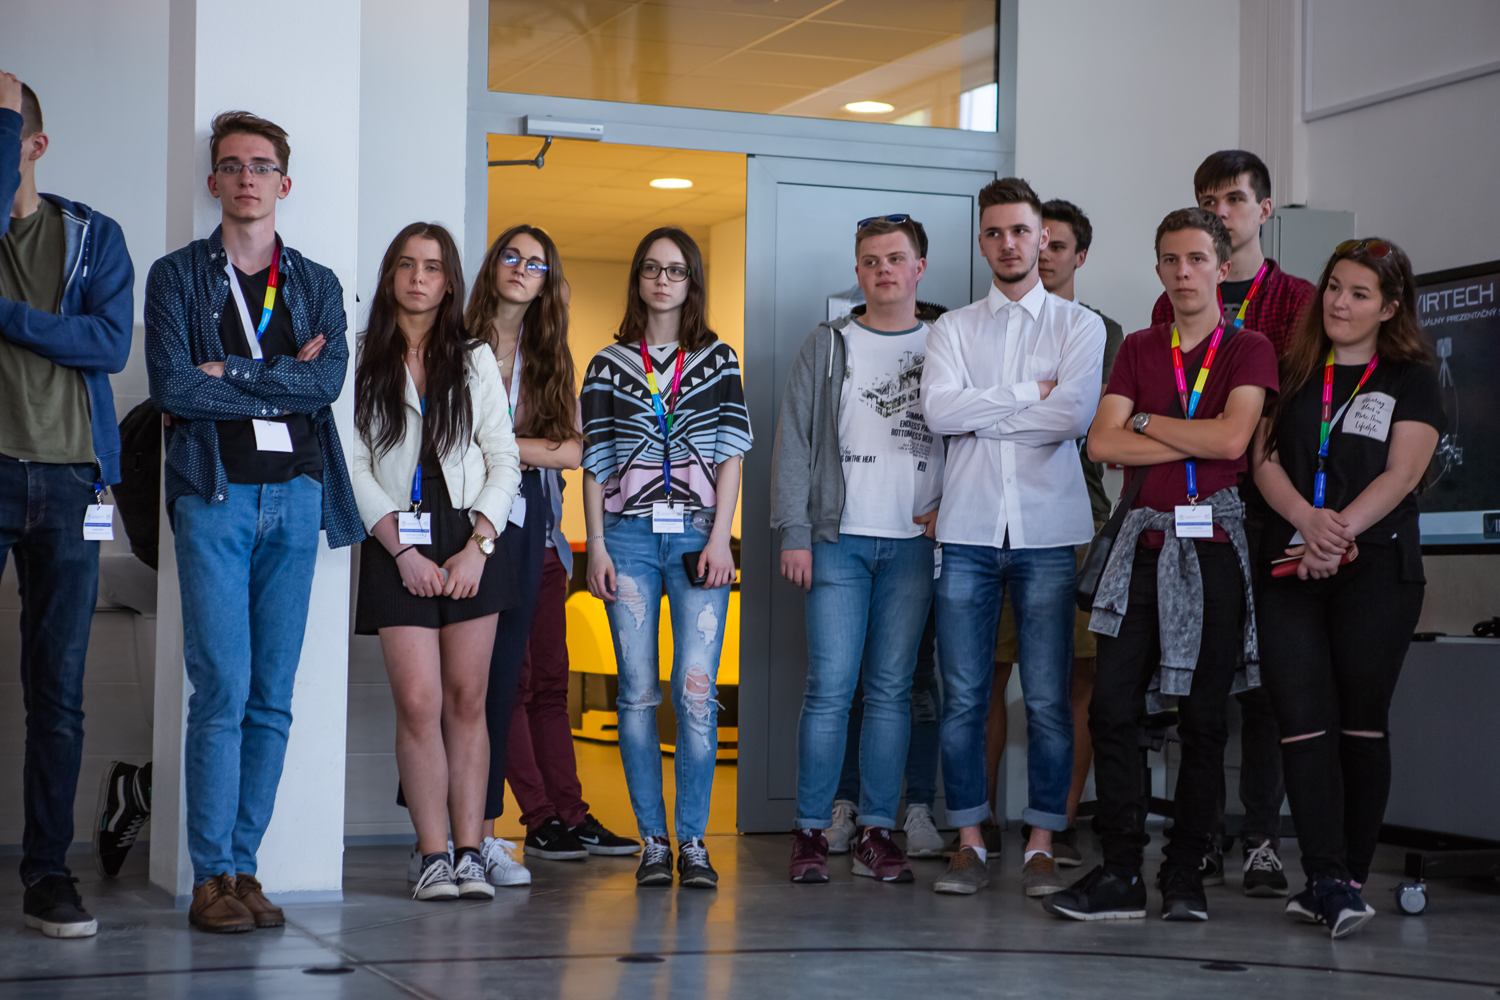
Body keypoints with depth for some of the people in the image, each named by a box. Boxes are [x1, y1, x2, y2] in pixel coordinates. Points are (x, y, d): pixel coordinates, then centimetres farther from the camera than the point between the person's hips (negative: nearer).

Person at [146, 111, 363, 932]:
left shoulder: (318, 286, 16)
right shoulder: (177, 276, 8)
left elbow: (330, 381, -2)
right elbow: (171, 386, -7)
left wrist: (228, 373, -8)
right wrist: (283, 384, -5)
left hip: (297, 496, 3)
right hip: (215, 496, -3)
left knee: (273, 699, 3)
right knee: (222, 690, -9)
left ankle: (242, 866, 9)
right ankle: (211, 879, -4)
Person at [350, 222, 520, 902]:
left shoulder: (476, 360, 12)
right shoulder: (361, 361, 5)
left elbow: (504, 462, 8)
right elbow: (354, 468, 0)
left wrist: (477, 546, -5)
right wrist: (404, 551, -8)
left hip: (470, 542, 2)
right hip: (396, 545, -2)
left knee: (467, 700, 1)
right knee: (419, 702, -9)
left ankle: (471, 851, 4)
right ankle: (433, 855, -3)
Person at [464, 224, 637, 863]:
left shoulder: (551, 356, 16)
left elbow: (574, 450, 6)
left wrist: (503, 444, -8)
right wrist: (538, 446, -9)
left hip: (538, 529, 5)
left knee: (549, 680, 5)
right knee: (505, 678, -4)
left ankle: (569, 815, 7)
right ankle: (541, 818, 0)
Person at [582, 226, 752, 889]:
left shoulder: (718, 360, 11)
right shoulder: (608, 364, 11)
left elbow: (731, 453, 5)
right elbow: (595, 462, 8)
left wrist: (720, 537, -5)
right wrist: (596, 545, 0)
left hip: (697, 535, -1)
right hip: (628, 535, 1)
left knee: (696, 689, -8)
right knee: (638, 691, 0)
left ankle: (693, 841, -2)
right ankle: (653, 841, 6)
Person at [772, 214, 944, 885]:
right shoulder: (827, 346, 8)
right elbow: (795, 442, 3)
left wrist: (949, 507, -3)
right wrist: (793, 532, -5)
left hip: (914, 543, 1)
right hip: (839, 539, -1)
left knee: (891, 689, 3)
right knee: (830, 686, -6)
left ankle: (877, 832, 7)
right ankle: (811, 831, 1)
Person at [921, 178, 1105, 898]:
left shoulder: (1078, 325, 7)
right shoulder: (953, 328, 12)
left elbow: (1074, 414, -10)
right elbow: (938, 411, -6)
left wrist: (981, 417, -5)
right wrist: (1028, 393, -7)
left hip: (1046, 531, -1)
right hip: (968, 531, 1)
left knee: (1047, 698, -1)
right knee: (962, 696, 2)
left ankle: (1041, 845, 7)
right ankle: (969, 842, 10)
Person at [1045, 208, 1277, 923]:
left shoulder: (1249, 350, 4)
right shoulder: (1138, 349, 15)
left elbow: (1231, 439, -12)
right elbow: (1102, 443, 1)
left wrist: (1146, 420, -1)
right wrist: (1197, 440, -5)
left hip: (1213, 545, -3)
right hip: (1145, 539, 3)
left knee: (1203, 719, 1)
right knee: (1113, 708, -5)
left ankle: (1185, 875, 9)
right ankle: (1120, 874, -1)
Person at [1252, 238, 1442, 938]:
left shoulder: (1412, 380, 7)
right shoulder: (1293, 374, 15)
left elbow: (1401, 473, -5)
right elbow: (1266, 461, 5)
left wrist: (1341, 533, -20)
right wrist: (1309, 521, -15)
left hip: (1377, 570, -2)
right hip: (1291, 567, 2)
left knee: (1362, 723, 2)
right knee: (1304, 722, -10)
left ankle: (1346, 880, 9)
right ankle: (1328, 883, -12)